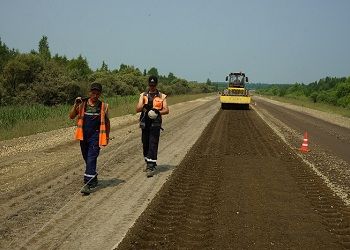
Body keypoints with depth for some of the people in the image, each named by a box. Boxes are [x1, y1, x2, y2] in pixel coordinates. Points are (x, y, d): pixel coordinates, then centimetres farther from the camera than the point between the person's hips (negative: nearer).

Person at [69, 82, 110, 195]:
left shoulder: (103, 106, 0)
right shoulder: (82, 104, 2)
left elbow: (107, 122, 9)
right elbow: (71, 116, -3)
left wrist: (107, 136, 7)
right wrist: (76, 105, -16)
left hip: (95, 136, -3)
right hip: (84, 136, 3)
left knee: (91, 159, -11)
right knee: (87, 159, 15)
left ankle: (87, 184, -13)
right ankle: (93, 179, 33)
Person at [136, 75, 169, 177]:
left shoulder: (162, 96, 5)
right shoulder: (143, 95, 11)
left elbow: (166, 110, -2)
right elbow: (137, 109, 1)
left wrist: (158, 112, -21)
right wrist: (144, 106, -20)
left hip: (155, 124, -3)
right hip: (145, 123, 3)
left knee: (153, 145, -9)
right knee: (145, 145, 10)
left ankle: (151, 167, -9)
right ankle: (148, 163, 28)